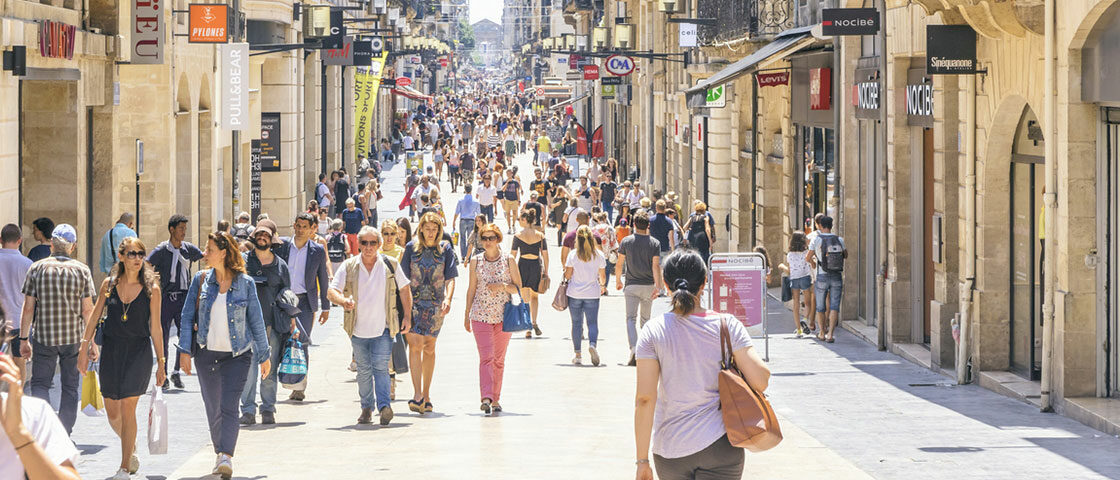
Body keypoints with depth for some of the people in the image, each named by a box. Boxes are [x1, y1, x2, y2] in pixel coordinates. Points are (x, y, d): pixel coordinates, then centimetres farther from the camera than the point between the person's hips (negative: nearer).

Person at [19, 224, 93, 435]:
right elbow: (87, 310, -4)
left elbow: (28, 308, -3)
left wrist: (24, 339, 4)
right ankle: (64, 436, 13)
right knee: (70, 387, 11)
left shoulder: (37, 268, -3)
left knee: (40, 383, 8)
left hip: (43, 337, 0)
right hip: (73, 338, 1)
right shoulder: (82, 270, -2)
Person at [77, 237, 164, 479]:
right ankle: (131, 450, 36)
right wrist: (84, 349, 6)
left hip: (138, 351, -3)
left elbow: (155, 328, 0)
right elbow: (94, 318, 10)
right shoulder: (109, 284, 3)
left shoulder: (151, 289, -3)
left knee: (127, 408, -12)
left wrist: (161, 363, 1)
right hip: (111, 350, 3)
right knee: (112, 412, 9)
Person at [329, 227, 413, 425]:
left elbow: (404, 290, 11)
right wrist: (344, 301, -25)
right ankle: (367, 407, 20)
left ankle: (384, 405, -22)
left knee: (380, 366, -14)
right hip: (358, 328, 2)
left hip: (383, 328, -2)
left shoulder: (390, 265, 2)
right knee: (364, 370, 10)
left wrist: (407, 316, 4)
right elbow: (332, 291, -3)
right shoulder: (349, 266, 1)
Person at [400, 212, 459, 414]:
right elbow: (404, 277, 6)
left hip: (436, 304, 1)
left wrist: (448, 299, -17)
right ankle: (418, 396, -22)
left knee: (429, 348, 8)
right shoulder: (411, 247, 3)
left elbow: (450, 279, -1)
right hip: (414, 301, -1)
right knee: (415, 345, -15)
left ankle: (426, 396, 17)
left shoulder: (445, 249, 4)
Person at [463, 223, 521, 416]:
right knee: (485, 356, -13)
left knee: (499, 359, 7)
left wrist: (502, 286, -15)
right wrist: (467, 314, 10)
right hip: (480, 314, -1)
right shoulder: (476, 261, 4)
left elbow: (518, 286, 4)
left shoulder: (508, 260, 2)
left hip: (504, 315, 1)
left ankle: (496, 399, 16)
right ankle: (486, 398, -22)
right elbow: (472, 288, 10)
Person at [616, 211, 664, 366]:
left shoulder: (626, 241, -3)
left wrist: (618, 281, 15)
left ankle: (633, 349, -25)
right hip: (648, 285, 1)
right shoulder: (655, 243, -2)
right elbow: (656, 266, -10)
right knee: (645, 319, 16)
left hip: (632, 285, -1)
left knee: (631, 318, -5)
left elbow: (619, 264, 1)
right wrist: (657, 286, -12)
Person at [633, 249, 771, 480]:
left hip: (671, 451, 1)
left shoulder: (654, 331, -6)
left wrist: (642, 460, -5)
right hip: (720, 446, -1)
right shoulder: (727, 326, -6)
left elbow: (644, 399, -9)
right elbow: (761, 381, -10)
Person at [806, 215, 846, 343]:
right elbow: (845, 255, 18)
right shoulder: (839, 240, 1)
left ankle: (822, 333, 24)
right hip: (837, 277, 2)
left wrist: (812, 261, 21)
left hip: (822, 277, -2)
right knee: (834, 307, 0)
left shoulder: (817, 240, -9)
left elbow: (808, 258, -3)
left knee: (820, 307, 14)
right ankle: (830, 334, -12)